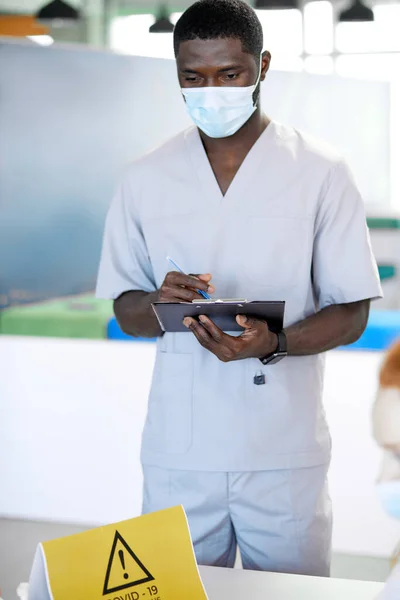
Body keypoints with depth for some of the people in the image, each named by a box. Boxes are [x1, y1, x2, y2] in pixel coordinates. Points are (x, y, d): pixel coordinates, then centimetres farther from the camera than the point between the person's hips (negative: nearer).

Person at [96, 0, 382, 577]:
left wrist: (272, 343, -21)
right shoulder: (146, 179, 5)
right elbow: (126, 311, 9)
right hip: (178, 451, 2)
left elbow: (351, 314, -2)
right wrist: (159, 306, -14)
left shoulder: (321, 172, -3)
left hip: (284, 454, -1)